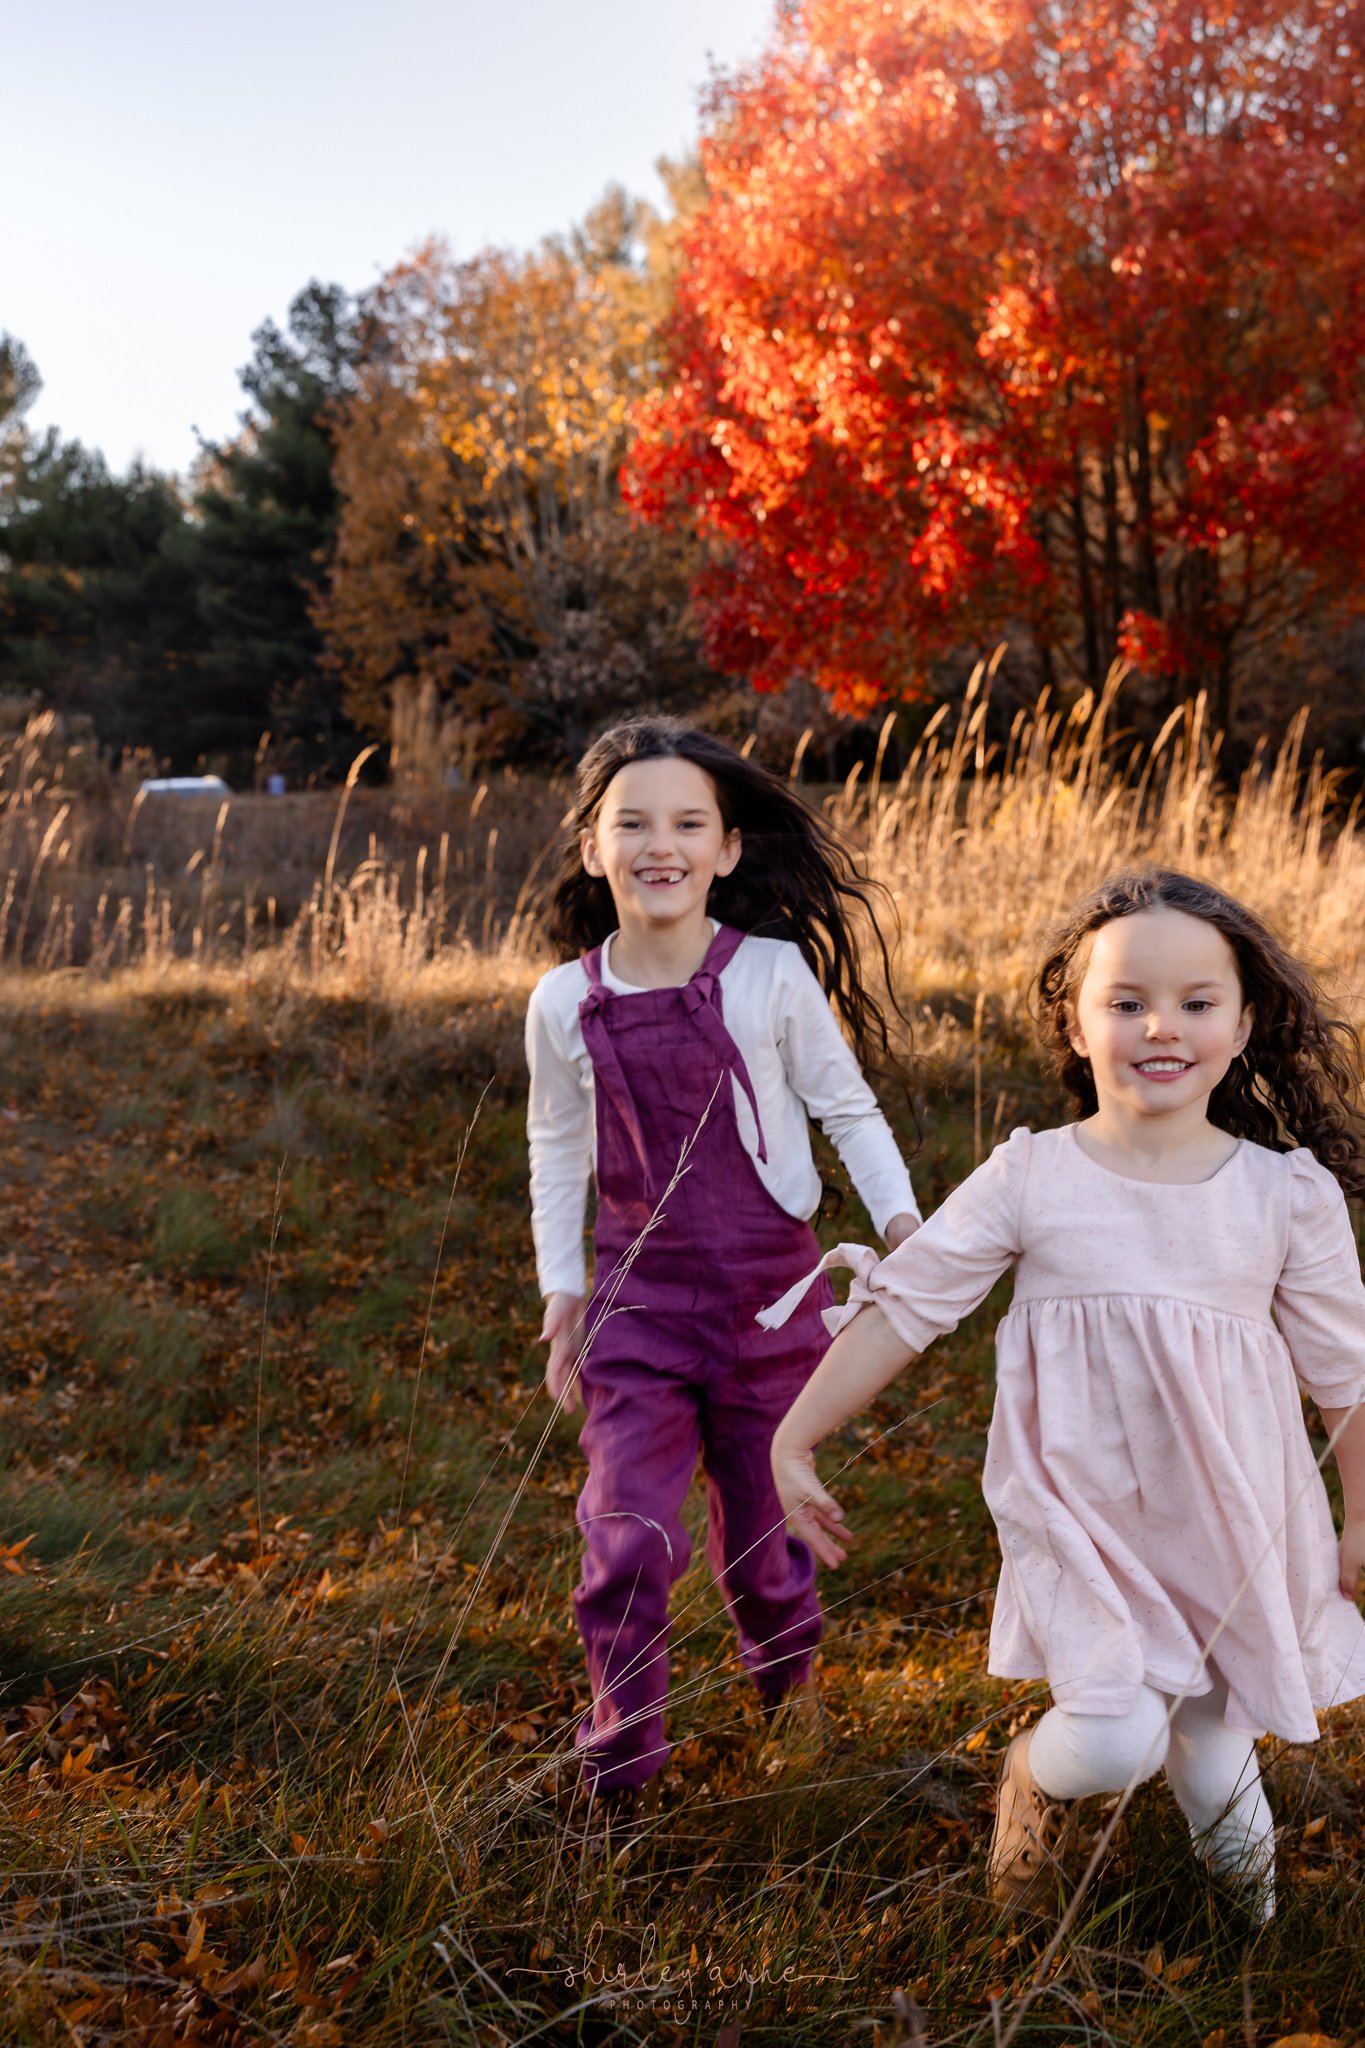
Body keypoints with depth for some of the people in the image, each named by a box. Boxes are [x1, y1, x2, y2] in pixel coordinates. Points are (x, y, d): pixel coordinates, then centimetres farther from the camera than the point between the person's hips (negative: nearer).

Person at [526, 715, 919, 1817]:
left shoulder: (774, 975, -9)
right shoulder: (565, 1003, -3)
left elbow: (848, 1107, 2)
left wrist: (902, 1218, -10)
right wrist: (561, 1292, 9)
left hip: (767, 1290, -1)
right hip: (638, 1299, 1)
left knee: (762, 1535, 12)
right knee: (627, 1541, -6)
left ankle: (790, 1705, 41)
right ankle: (618, 1771, 11)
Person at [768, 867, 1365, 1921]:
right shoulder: (1028, 1180, -10)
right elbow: (901, 1305, -5)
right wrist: (794, 1442, -3)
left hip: (1234, 1527, 2)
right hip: (1079, 1511, -2)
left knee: (1212, 1738, 14)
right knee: (1117, 1736, -18)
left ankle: (1242, 1861, 51)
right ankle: (1040, 1782, 20)